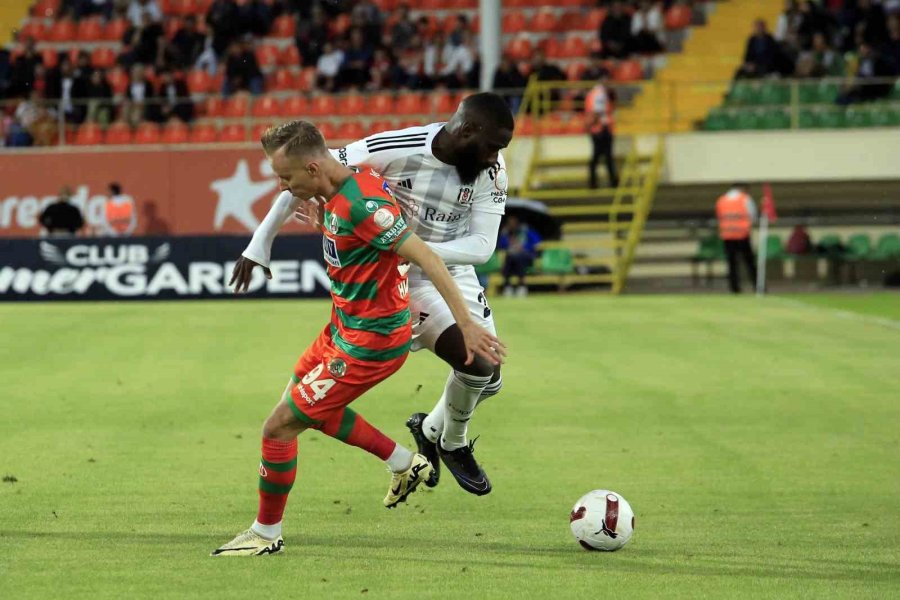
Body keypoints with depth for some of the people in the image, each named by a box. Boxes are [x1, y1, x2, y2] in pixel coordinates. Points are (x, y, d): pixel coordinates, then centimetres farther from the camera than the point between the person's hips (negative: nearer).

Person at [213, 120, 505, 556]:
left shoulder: (362, 205, -29)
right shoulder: (333, 190, -1)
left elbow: (425, 258, -30)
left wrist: (467, 325, -32)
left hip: (368, 344, -10)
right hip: (344, 326, 10)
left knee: (280, 426, -3)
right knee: (307, 405, 29)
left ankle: (266, 534, 16)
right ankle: (405, 464, 36)